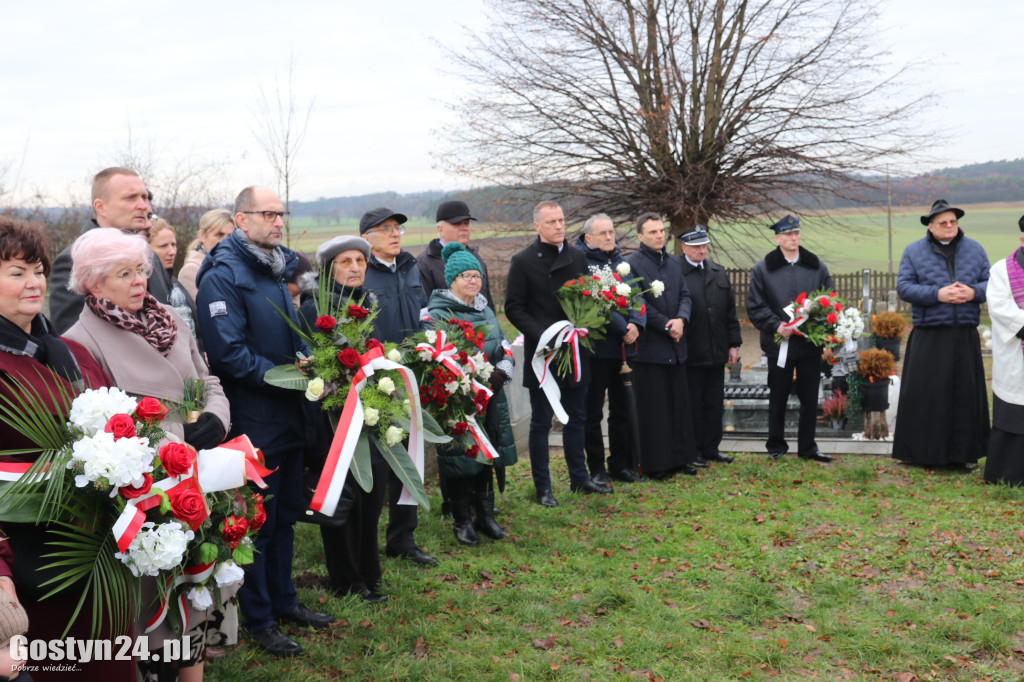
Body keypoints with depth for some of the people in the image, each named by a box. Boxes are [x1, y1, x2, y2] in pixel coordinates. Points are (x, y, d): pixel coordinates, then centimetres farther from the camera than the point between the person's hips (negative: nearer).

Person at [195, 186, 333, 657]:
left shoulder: (276, 268, 13)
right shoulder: (223, 275, -15)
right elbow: (227, 352, -23)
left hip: (289, 416, 9)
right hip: (253, 420, -8)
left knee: (285, 514, 18)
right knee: (257, 523, 3)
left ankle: (283, 600, 33)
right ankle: (258, 619, 17)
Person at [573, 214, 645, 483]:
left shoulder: (622, 262, 13)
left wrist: (636, 323, -13)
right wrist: (622, 329, -16)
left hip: (624, 348, 6)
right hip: (596, 348, -6)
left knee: (622, 409, 12)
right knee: (593, 411, 3)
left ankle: (621, 464, 23)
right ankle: (596, 468, 13)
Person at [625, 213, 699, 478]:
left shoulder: (674, 262, 14)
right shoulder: (632, 263, -8)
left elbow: (685, 295, 12)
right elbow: (639, 304, -12)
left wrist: (681, 319, -8)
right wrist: (667, 326, -13)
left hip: (676, 346, 7)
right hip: (649, 347, -6)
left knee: (680, 404, 11)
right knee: (653, 407, -1)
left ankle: (680, 457, 21)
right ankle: (656, 463, 7)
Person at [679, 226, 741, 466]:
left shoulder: (719, 272, 12)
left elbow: (730, 310, 15)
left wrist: (734, 344, 10)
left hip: (717, 353, 6)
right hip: (690, 354, -6)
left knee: (715, 403, 12)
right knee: (692, 405, 3)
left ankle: (711, 448, 23)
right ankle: (694, 451, 14)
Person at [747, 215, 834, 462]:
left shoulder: (817, 266, 8)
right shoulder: (763, 269, 1)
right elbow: (754, 307, -1)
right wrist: (776, 326, -14)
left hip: (811, 342, 2)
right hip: (779, 343, -2)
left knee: (810, 397, 7)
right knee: (778, 397, 7)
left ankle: (807, 447, 19)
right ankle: (776, 446, 21)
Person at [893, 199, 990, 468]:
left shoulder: (974, 250, 11)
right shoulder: (914, 252, 3)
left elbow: (990, 282, 9)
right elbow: (904, 287, -5)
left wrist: (973, 292, -13)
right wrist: (937, 294, -17)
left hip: (965, 336, 3)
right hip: (928, 337, -2)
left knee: (965, 392, 4)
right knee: (924, 393, -3)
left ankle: (964, 452, 14)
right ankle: (919, 451, 7)